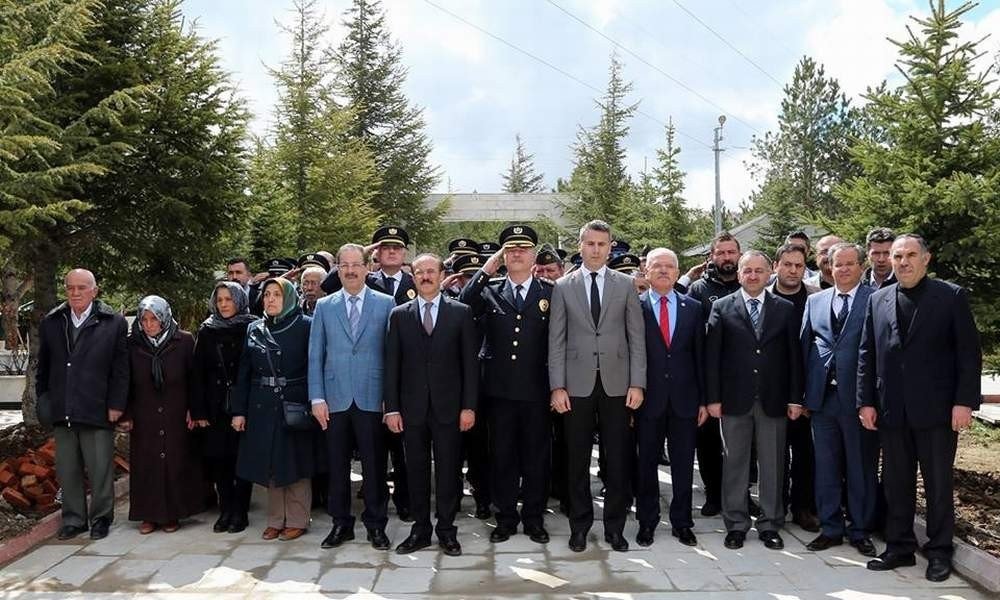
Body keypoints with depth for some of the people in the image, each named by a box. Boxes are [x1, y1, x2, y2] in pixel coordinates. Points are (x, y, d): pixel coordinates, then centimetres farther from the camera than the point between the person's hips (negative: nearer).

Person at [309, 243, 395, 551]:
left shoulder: (386, 303, 3)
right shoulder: (324, 306, 8)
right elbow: (315, 355, 6)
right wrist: (317, 398, -1)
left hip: (372, 398, -2)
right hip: (335, 399, 2)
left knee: (374, 465, 4)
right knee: (337, 465, 9)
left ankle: (376, 524, 19)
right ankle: (341, 523, 23)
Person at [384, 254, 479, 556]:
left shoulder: (461, 312, 2)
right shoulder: (399, 315, 6)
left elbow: (470, 362, 0)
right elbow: (392, 364, 4)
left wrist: (469, 406, -6)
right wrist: (391, 408, -2)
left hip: (448, 406, -1)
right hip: (412, 407, 1)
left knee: (448, 470, 5)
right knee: (416, 469, 8)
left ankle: (446, 529, 18)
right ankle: (420, 529, 20)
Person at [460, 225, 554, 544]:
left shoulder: (550, 292, 3)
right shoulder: (490, 291, 5)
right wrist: (487, 269, -14)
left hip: (536, 389, -1)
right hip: (499, 388, 1)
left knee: (536, 455, 9)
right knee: (502, 455, 10)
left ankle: (533, 518, 23)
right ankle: (505, 517, 23)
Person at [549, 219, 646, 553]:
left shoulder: (626, 285, 6)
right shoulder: (563, 287, 5)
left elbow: (636, 337, 3)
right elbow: (556, 340, 2)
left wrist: (637, 383, -4)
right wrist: (557, 386, -5)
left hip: (616, 384, 0)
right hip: (577, 384, 0)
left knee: (618, 460, 5)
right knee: (577, 460, 7)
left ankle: (614, 527, 19)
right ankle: (580, 526, 20)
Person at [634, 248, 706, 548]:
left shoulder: (693, 308, 7)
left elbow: (700, 355, 7)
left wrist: (703, 400, 4)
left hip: (684, 399, 2)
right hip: (649, 398, -2)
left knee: (683, 465, 10)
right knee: (646, 464, 9)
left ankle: (682, 522, 23)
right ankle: (647, 522, 23)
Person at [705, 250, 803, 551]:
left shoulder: (785, 309, 6)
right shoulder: (722, 307, 2)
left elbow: (794, 355, 5)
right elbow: (711, 355, -1)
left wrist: (795, 398, 0)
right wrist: (713, 398, -6)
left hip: (773, 399, 1)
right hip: (734, 399, -1)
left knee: (772, 464, 7)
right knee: (734, 463, 6)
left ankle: (770, 525, 19)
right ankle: (736, 524, 18)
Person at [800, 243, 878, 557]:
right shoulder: (815, 301, 11)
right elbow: (804, 345, 10)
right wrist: (801, 393, 6)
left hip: (859, 396, -4)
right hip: (823, 396, 4)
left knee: (861, 468, 8)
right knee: (826, 467, 10)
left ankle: (860, 530, 22)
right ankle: (831, 528, 23)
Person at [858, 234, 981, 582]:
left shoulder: (951, 296, -2)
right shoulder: (877, 301, 8)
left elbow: (969, 353, -4)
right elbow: (867, 355, 8)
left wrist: (964, 401, -11)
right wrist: (866, 401, 3)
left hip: (937, 410, -3)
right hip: (892, 411, 3)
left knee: (938, 484, 8)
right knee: (896, 484, 11)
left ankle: (939, 552, 21)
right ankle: (899, 548, 22)